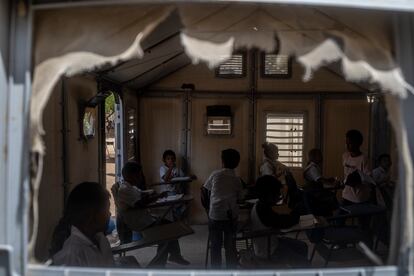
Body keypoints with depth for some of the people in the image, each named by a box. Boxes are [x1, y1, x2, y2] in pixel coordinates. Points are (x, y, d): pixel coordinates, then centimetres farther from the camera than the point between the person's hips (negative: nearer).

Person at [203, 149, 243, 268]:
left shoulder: (215, 174, -3)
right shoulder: (237, 180, 4)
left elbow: (208, 190, 7)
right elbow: (237, 198, 7)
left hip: (215, 215, -2)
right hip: (231, 215, 2)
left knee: (215, 246, 11)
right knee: (230, 245, 13)